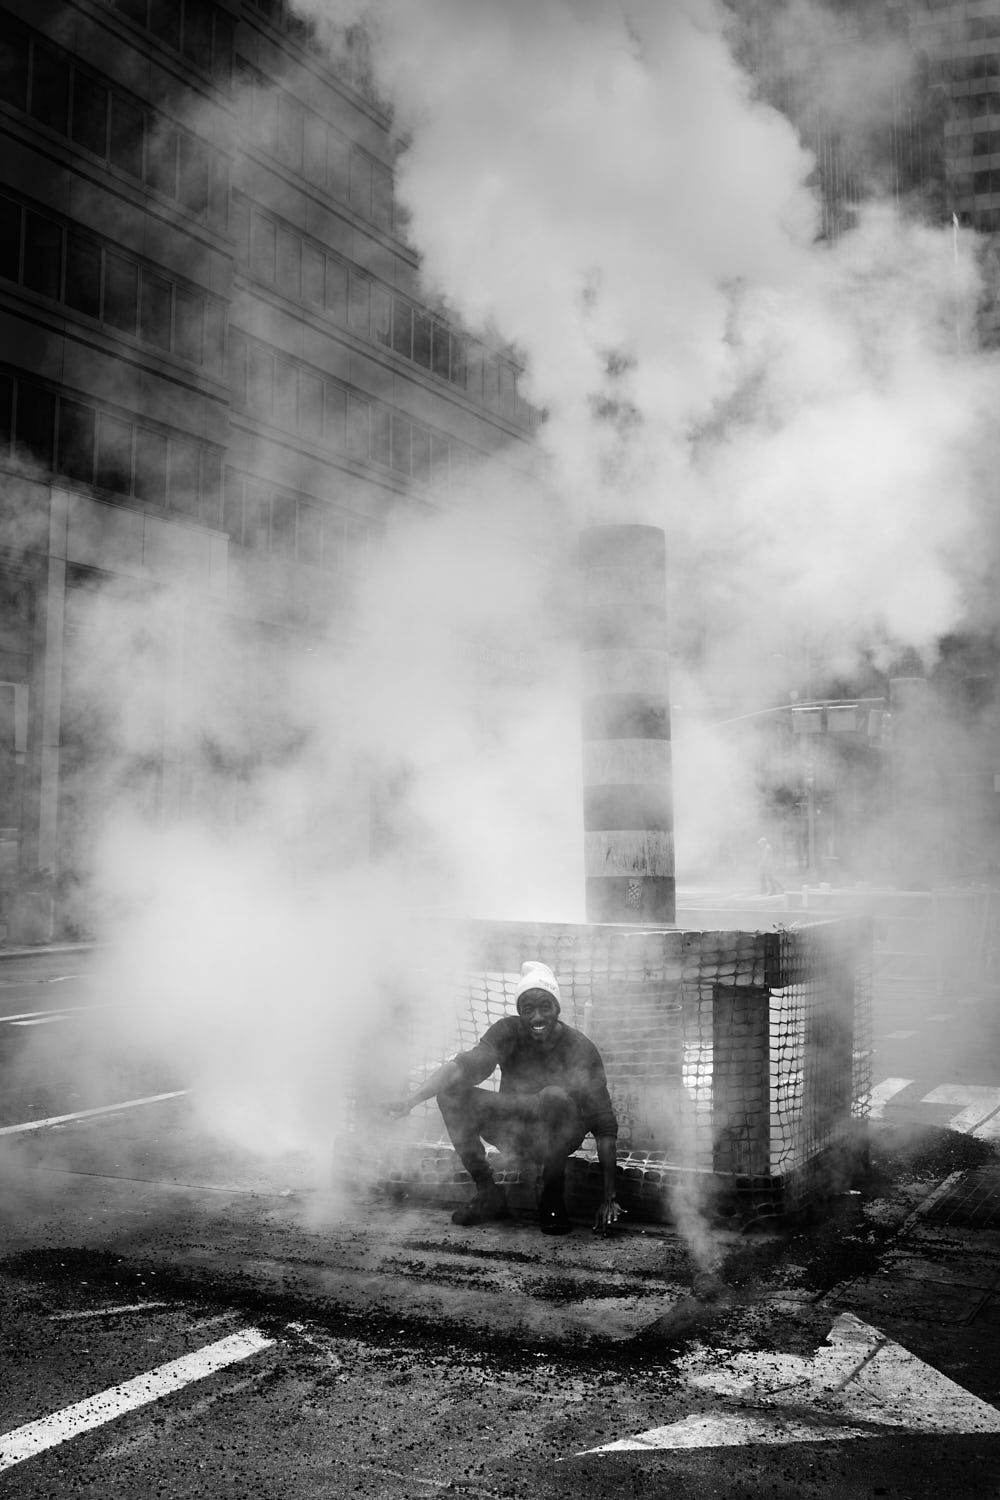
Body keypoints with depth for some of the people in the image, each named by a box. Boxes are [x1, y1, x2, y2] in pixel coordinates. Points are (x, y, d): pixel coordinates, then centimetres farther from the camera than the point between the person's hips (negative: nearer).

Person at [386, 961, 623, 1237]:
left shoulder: (580, 1048, -18)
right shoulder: (507, 1032, -11)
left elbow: (605, 1126, -19)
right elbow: (464, 1066, -24)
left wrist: (609, 1197, -25)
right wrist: (412, 1099, -41)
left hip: (560, 1137, -3)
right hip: (512, 1132, 3)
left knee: (555, 1097, -36)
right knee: (450, 1090, -19)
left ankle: (552, 1202, -17)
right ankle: (488, 1194, -8)